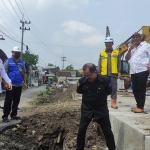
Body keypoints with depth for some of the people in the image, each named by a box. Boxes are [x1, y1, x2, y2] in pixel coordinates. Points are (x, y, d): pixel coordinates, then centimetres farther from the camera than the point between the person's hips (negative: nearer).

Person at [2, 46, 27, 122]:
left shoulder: (21, 62, 15)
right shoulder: (8, 61, -2)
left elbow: (24, 73, 18)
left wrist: (25, 82, 12)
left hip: (19, 85, 6)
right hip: (11, 85, -6)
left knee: (16, 101, 10)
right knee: (8, 101, -4)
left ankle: (13, 114, 21)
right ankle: (5, 116, 2)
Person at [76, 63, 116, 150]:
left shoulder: (105, 80, -18)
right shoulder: (82, 80, -14)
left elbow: (109, 92, 1)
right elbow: (79, 91, 7)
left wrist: (101, 96, 2)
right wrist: (89, 97, 4)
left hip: (101, 109, -1)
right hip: (86, 109, 1)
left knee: (107, 131, 7)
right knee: (81, 131, 3)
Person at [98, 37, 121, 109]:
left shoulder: (116, 52, 8)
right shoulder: (102, 53, 9)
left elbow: (119, 63, 6)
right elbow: (99, 64, 7)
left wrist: (119, 72, -1)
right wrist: (99, 72, 1)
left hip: (113, 73, 0)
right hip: (104, 74, 1)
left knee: (114, 88, 0)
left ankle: (113, 103, 6)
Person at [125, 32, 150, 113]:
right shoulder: (131, 48, 19)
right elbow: (127, 59, 11)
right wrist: (130, 49, 0)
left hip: (142, 70, -6)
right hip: (133, 72, 7)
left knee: (141, 89, -8)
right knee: (135, 89, 8)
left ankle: (140, 107, -6)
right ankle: (139, 105, 17)